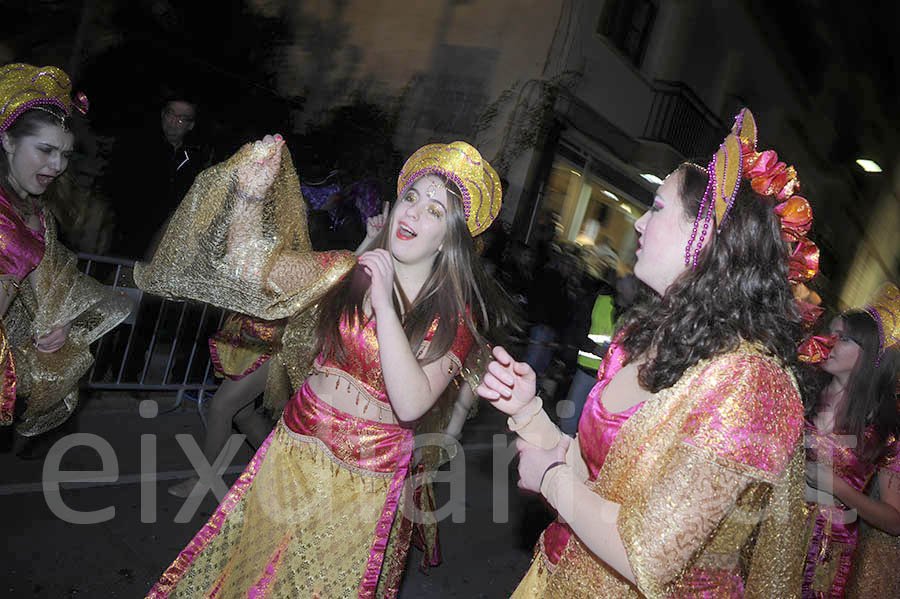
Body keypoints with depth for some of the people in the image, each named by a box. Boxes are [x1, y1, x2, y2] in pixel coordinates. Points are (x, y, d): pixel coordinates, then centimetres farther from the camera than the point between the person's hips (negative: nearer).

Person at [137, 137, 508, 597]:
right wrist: (251, 194, -18)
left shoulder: (455, 317, -11)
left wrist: (384, 302, -28)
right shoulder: (349, 272, -3)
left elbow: (411, 405, -25)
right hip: (293, 453, 3)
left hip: (367, 482, -2)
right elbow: (248, 263, -2)